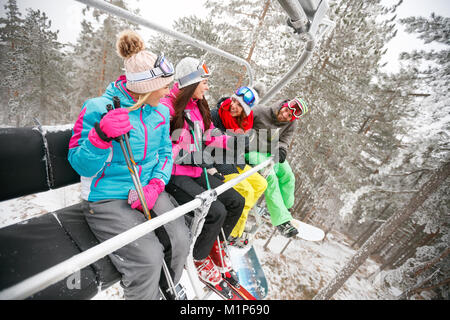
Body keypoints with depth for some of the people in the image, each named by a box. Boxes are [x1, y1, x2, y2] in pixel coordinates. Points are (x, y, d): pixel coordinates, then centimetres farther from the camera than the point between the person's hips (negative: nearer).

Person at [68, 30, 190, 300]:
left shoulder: (160, 111, 4)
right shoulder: (97, 109, -12)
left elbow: (165, 152, 7)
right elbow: (81, 166, -10)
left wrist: (155, 186, -10)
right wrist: (101, 136, -30)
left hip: (149, 190, 5)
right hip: (107, 199, -4)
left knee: (180, 240, -12)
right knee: (149, 258, -21)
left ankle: (168, 292, 21)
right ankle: (145, 294, 16)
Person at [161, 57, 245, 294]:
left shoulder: (199, 106, 12)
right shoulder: (166, 107, -13)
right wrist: (189, 155, -22)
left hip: (197, 172, 8)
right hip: (175, 176, -8)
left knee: (236, 201, 2)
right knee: (217, 211, -21)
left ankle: (215, 247, 25)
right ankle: (198, 258, 11)